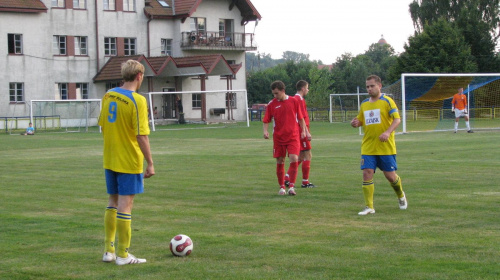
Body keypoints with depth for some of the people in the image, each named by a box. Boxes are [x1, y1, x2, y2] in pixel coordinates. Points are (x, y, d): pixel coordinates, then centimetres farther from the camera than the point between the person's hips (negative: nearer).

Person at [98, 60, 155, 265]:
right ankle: (123, 255, 6)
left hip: (109, 160, 7)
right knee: (125, 204, -1)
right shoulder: (137, 101, -16)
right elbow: (141, 135, -19)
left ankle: (108, 250, 21)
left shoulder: (108, 96, 5)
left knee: (113, 201, 17)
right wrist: (150, 163, -14)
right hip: (129, 162, -7)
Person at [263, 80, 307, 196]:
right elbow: (266, 121, 5)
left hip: (293, 136, -1)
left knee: (294, 160, -15)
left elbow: (300, 118, 10)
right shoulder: (272, 104, 1)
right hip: (278, 138, 1)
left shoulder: (294, 101, 0)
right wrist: (265, 131, -13)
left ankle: (291, 187, -8)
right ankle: (282, 187, 19)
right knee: (280, 162, 5)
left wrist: (303, 130, 2)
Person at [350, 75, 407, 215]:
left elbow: (397, 119, -13)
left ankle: (401, 195, 33)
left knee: (390, 175, 1)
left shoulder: (387, 101, -5)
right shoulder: (364, 104, 12)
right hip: (368, 147, 4)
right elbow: (360, 121, 22)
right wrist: (356, 123, -3)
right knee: (367, 173, -8)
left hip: (386, 147, -4)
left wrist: (388, 132, -29)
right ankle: (369, 207, -3)